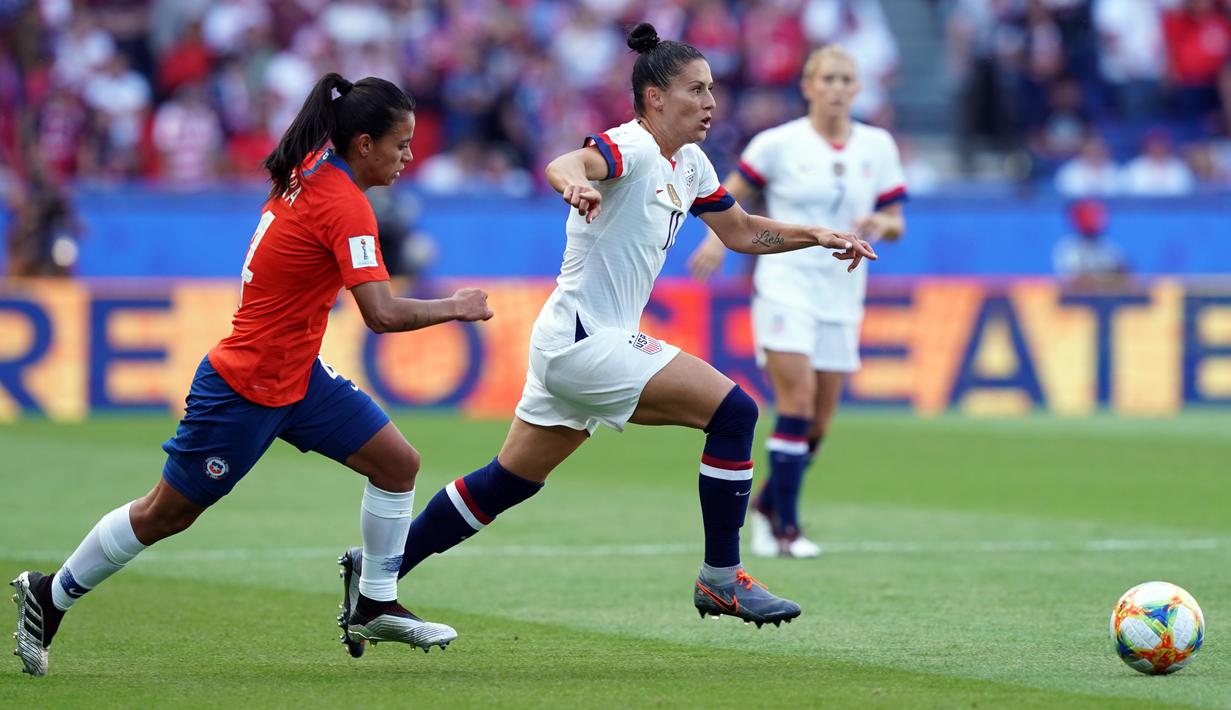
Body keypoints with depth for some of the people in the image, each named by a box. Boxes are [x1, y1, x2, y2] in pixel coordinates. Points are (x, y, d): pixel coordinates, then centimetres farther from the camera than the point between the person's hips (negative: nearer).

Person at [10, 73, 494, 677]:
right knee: (164, 516, 6)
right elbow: (382, 315, -31)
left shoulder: (309, 170, -1)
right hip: (244, 389, -9)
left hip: (297, 375, 9)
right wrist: (455, 308, -18)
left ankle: (375, 607, 15)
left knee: (397, 463, 3)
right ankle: (48, 598, 22)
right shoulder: (344, 207, -25)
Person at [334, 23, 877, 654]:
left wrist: (820, 237, 15)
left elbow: (743, 233, 25)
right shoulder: (632, 147, -16)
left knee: (510, 481, 13)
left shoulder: (688, 164, 13)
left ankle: (375, 571, 19)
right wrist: (575, 182, -61)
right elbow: (565, 165, -38)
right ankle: (721, 579, -6)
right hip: (584, 339, -10)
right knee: (733, 410, -14)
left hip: (569, 344, 10)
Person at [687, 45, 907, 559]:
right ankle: (785, 527, -10)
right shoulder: (778, 143, -3)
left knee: (818, 424, 5)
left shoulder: (878, 147, 6)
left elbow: (896, 224, 10)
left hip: (842, 294, 4)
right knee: (797, 400, -17)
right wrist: (717, 237, -11)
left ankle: (766, 506, 27)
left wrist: (880, 224, -12)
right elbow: (732, 194, 6)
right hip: (786, 283, -4)